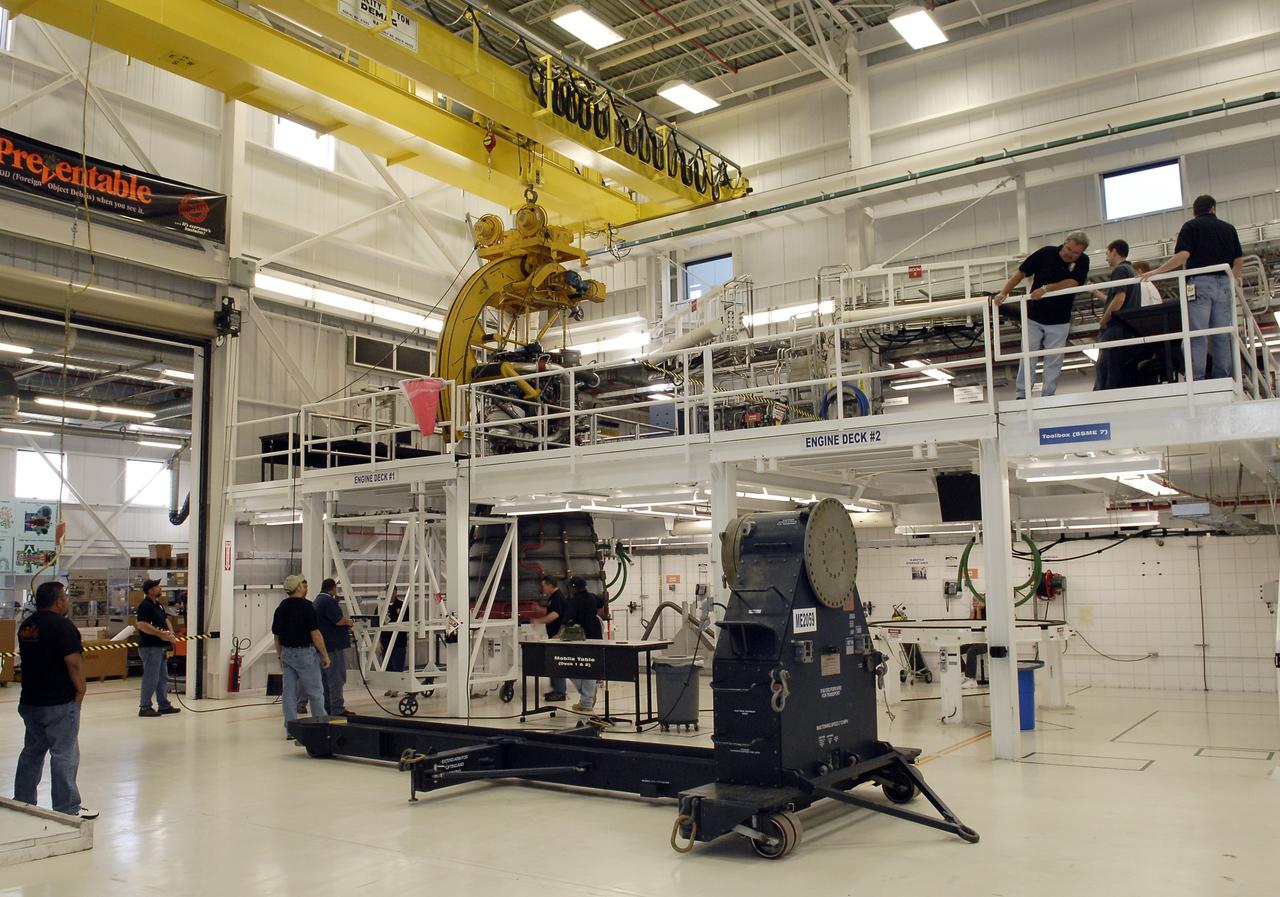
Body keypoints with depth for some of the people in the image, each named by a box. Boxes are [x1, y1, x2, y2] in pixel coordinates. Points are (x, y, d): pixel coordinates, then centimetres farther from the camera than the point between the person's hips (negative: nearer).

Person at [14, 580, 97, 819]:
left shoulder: (26, 626, 11)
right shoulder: (62, 625, -17)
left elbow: (29, 659, 19)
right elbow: (74, 663, -22)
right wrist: (80, 691, -9)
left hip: (30, 701, 8)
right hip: (60, 702, -8)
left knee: (32, 752, 18)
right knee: (64, 755, -2)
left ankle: (22, 804, 25)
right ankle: (68, 809, 3)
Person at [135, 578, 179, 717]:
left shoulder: (158, 604, 15)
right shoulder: (145, 605, -15)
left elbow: (165, 620, 25)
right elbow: (142, 625, -25)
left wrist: (171, 633, 7)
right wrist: (160, 633, -25)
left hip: (161, 647, 10)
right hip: (150, 647, -10)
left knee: (163, 678, 15)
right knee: (151, 678, -6)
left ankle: (164, 705, 23)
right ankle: (145, 707, 2)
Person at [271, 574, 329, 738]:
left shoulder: (281, 608, 6)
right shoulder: (306, 606, -13)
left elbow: (277, 636, 11)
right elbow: (315, 634, -15)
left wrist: (280, 657, 21)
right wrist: (325, 655, -8)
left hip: (287, 653, 6)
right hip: (305, 652, -6)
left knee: (289, 692, 7)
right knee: (315, 691, 4)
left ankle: (290, 729, 9)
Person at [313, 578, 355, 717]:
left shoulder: (318, 600, 16)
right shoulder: (329, 601, -16)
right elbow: (339, 620, -24)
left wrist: (344, 621, 19)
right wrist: (348, 621, -6)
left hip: (323, 646, 10)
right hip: (334, 645, -10)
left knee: (326, 678, 15)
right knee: (336, 678, -8)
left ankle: (327, 708, 20)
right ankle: (337, 709, -8)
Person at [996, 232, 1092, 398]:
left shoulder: (1083, 262, -7)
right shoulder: (1046, 253, -9)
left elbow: (1072, 283, -20)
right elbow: (1021, 272, -3)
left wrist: (1046, 288, -30)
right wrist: (1004, 293, -12)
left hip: (1059, 321, 0)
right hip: (1034, 317, 0)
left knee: (1054, 361, 4)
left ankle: (1048, 396, 12)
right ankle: (1022, 396, 4)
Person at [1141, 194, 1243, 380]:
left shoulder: (1191, 226, 4)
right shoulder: (1228, 228, 17)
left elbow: (1183, 255, -11)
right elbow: (1238, 259, 15)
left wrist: (1156, 272, -8)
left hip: (1200, 283, -4)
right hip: (1224, 285, 4)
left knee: (1197, 337, -8)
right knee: (1222, 337, 6)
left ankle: (1197, 380, -14)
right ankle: (1222, 381, 4)